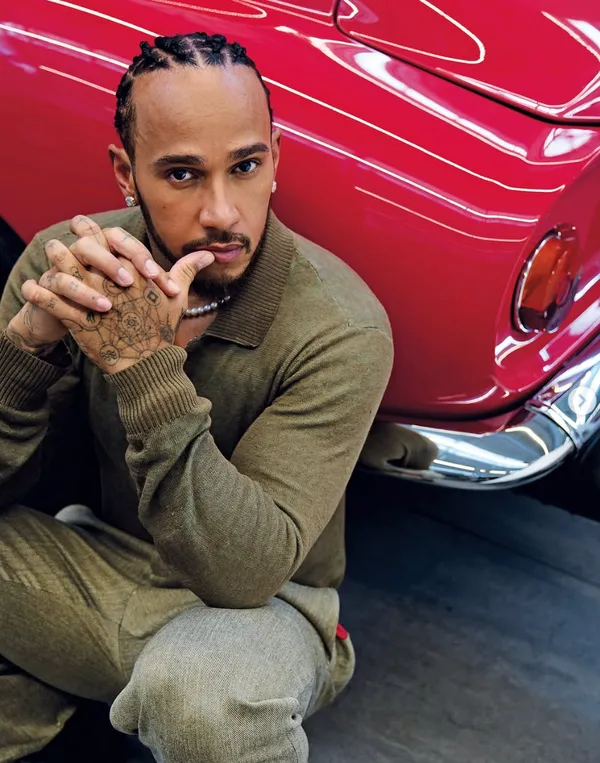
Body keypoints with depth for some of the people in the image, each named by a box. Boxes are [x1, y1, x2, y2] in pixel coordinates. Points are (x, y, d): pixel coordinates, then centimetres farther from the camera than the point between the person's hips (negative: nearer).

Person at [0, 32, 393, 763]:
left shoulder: (340, 328, -23)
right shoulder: (66, 262, -11)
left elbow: (247, 571, -27)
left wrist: (144, 366, -37)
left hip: (256, 609, -3)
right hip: (100, 561, 4)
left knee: (196, 683, -38)